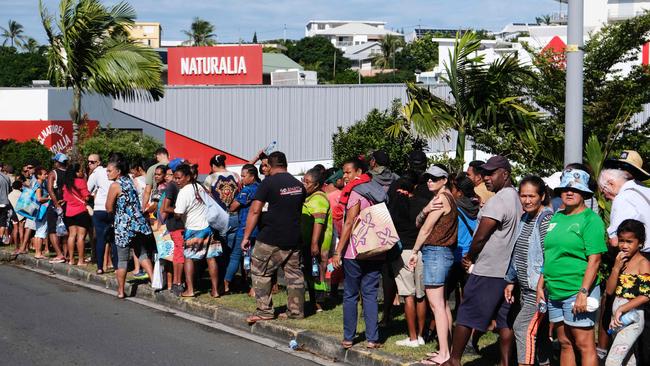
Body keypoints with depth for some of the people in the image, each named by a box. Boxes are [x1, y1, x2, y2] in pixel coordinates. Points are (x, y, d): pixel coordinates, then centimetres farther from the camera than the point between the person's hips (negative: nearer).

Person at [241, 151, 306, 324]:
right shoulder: (299, 184, 9)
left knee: (260, 272, 4)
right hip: (294, 238, 6)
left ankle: (264, 311, 2)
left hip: (271, 239, -6)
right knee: (294, 273, 12)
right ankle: (296, 311, 13)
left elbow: (255, 210, -14)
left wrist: (246, 236, -11)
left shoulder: (268, 182, -10)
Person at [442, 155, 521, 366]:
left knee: (465, 316, 1)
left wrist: (469, 258, 1)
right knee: (505, 320, 9)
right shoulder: (515, 198, 12)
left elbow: (480, 237, -17)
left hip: (487, 271, -9)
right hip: (507, 270, 9)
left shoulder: (497, 200, -17)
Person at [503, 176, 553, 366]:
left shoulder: (546, 220, -14)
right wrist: (511, 281, 22)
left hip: (539, 288, -9)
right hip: (526, 288, 9)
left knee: (523, 327, -15)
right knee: (539, 331, 13)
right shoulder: (524, 218, 14)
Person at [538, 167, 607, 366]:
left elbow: (594, 259, -14)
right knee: (565, 344, 12)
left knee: (584, 345, -6)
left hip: (577, 292, -7)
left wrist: (583, 293, -20)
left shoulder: (591, 219, -7)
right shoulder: (556, 218, 15)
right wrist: (540, 286, 15)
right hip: (554, 292, 7)